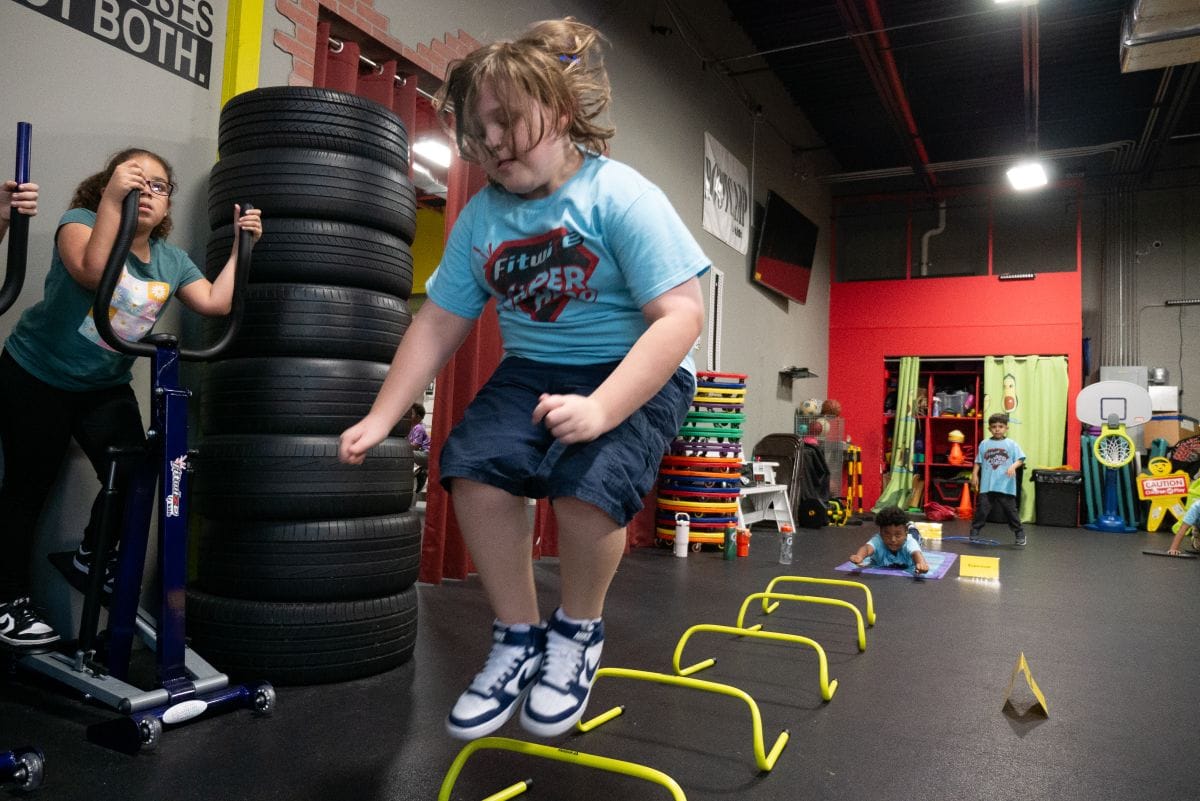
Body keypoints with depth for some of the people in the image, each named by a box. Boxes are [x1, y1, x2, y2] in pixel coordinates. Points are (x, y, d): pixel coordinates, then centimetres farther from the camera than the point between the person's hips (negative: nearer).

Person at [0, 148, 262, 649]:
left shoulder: (172, 261, 1)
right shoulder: (81, 221, -16)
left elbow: (216, 302, -9)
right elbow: (91, 273, -36)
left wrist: (241, 245, -10)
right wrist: (112, 198, -40)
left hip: (105, 387, 5)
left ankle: (92, 556, 26)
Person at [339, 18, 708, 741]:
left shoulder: (621, 196, -16)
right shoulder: (480, 217, 0)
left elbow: (681, 315, -23)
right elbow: (439, 324, 5)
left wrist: (601, 409, -34)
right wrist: (381, 418, 1)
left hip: (637, 374, -4)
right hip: (532, 369, 5)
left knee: (587, 488, -30)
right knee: (474, 470, -20)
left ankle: (579, 631, 4)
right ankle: (518, 637, 4)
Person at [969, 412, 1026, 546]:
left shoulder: (1011, 444, 2)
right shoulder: (984, 444, 7)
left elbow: (1020, 459, -4)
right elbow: (978, 462, 11)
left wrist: (1013, 466, -23)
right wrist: (974, 475, 3)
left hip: (1006, 486, -1)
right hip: (987, 485, 1)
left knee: (1011, 510, 5)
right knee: (982, 509, 3)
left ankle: (1020, 535, 18)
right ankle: (974, 533, 12)